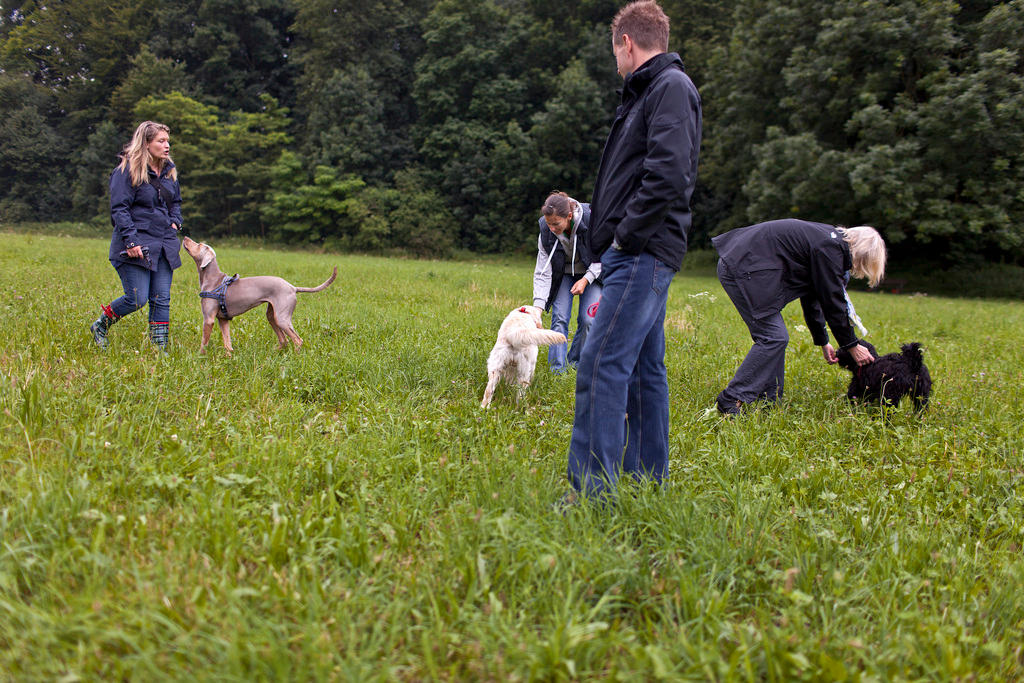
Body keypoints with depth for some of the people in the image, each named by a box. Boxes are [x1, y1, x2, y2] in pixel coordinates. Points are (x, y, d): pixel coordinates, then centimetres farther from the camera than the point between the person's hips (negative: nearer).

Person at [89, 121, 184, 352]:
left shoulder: (168, 170, 14)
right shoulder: (127, 171, -9)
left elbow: (176, 201, 29)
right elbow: (119, 209, -12)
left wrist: (175, 222, 11)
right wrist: (130, 240, -20)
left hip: (164, 245, 7)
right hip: (137, 244, -7)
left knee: (161, 300, 3)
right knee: (137, 300, -9)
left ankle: (160, 348, 10)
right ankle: (100, 326, 17)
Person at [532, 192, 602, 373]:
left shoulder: (591, 220, -30)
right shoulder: (546, 231, -24)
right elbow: (542, 272, -20)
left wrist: (586, 280, -25)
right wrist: (538, 307, -30)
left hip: (592, 272, -1)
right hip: (563, 274, 1)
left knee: (588, 319, -12)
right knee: (559, 318, -13)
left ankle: (576, 362, 9)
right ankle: (557, 371, -11)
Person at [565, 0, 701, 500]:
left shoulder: (671, 87, -8)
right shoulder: (651, 91, 23)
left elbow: (668, 175, -21)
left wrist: (626, 235, -15)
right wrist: (619, 239, 10)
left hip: (643, 253, -10)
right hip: (640, 254, 10)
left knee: (601, 365, -15)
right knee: (645, 369, 12)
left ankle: (591, 490, -14)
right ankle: (649, 481, 20)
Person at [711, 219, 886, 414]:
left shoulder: (828, 240, 19)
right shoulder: (830, 248, -12)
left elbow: (811, 296, 26)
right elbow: (832, 302, -8)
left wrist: (823, 342, 29)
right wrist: (852, 346, 2)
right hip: (742, 268, -11)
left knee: (774, 337, 12)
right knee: (773, 337, -10)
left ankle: (769, 399, 14)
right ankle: (731, 401, -9)